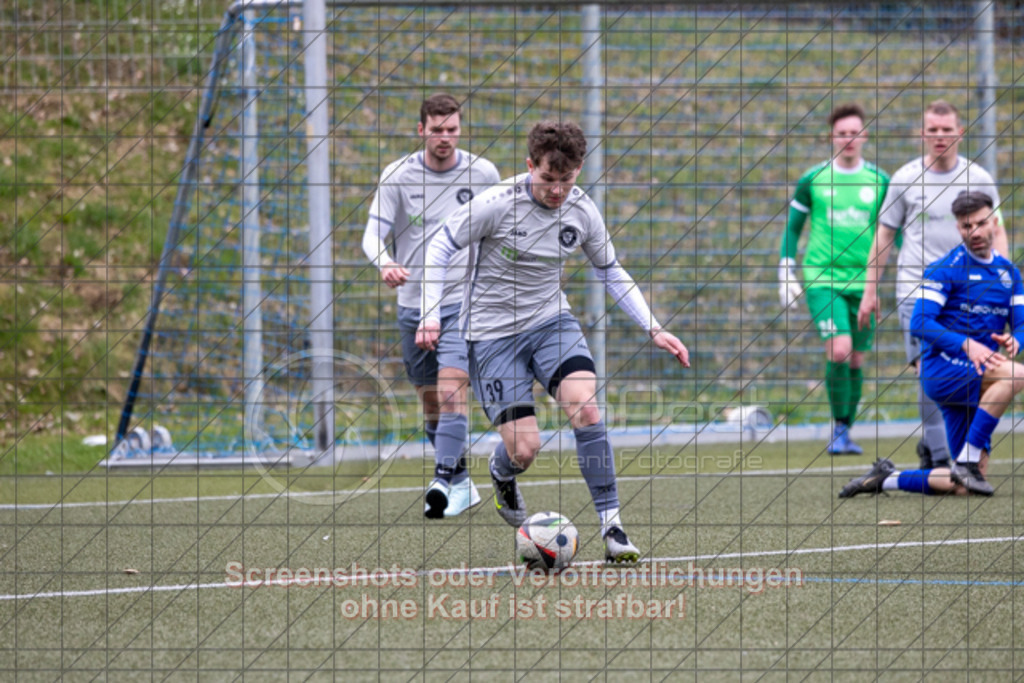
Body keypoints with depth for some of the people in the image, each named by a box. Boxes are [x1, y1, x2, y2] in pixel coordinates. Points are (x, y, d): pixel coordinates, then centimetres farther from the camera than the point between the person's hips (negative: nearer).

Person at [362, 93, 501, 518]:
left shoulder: (483, 173, -2)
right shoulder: (397, 175, -3)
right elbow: (373, 234, -9)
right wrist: (385, 263, -31)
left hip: (463, 303, -2)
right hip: (413, 304, 3)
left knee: (451, 391, -20)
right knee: (431, 404, 10)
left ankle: (445, 482, -27)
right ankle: (462, 484, 25)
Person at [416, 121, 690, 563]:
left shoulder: (582, 212, -5)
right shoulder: (497, 204, -18)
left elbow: (611, 272, 11)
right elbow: (440, 248, -7)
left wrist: (654, 330, 4)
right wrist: (430, 316, -16)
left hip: (551, 320, 3)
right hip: (492, 333, -3)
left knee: (585, 407, -24)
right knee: (524, 449, -10)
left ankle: (611, 526, -19)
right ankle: (501, 474, 30)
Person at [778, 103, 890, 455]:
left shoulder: (879, 182, 6)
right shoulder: (812, 180, 2)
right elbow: (792, 228, 9)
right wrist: (787, 276, 3)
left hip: (864, 280, 3)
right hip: (822, 277, -2)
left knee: (856, 360, 5)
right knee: (839, 350, -20)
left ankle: (845, 431, 20)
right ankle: (839, 428, -6)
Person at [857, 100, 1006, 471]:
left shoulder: (979, 179, 5)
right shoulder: (905, 179, 2)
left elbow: (995, 232, 11)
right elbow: (884, 234, 9)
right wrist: (870, 291, 8)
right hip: (915, 289, -2)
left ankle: (932, 445, 19)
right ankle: (940, 456, -10)